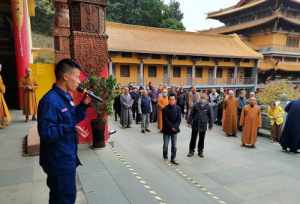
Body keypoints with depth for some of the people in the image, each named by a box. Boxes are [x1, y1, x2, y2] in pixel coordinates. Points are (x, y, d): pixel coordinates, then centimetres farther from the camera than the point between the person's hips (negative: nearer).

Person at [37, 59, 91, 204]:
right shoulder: (50, 100, -25)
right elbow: (45, 133, -29)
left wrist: (84, 105, 1)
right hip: (58, 161, -9)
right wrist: (70, 129, -38)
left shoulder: (66, 97, 5)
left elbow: (73, 119, 13)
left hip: (67, 158, 9)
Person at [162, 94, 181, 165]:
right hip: (166, 130, -2)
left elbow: (179, 119, -3)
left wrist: (175, 127, -14)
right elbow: (165, 120, -10)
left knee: (174, 146, 6)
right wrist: (171, 127, -13)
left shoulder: (178, 108, -2)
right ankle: (165, 157, 28)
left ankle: (173, 159, 18)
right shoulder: (165, 109, -8)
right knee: (165, 145, 6)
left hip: (175, 130, 2)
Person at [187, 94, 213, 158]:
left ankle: (200, 151, 27)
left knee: (202, 139, 11)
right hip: (195, 125, 0)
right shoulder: (196, 105, -5)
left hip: (203, 125, 0)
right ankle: (191, 151, 21)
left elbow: (211, 116, 1)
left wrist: (210, 125, 3)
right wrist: (189, 122, 4)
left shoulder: (208, 107, -5)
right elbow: (191, 114, 2)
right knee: (193, 138, 8)